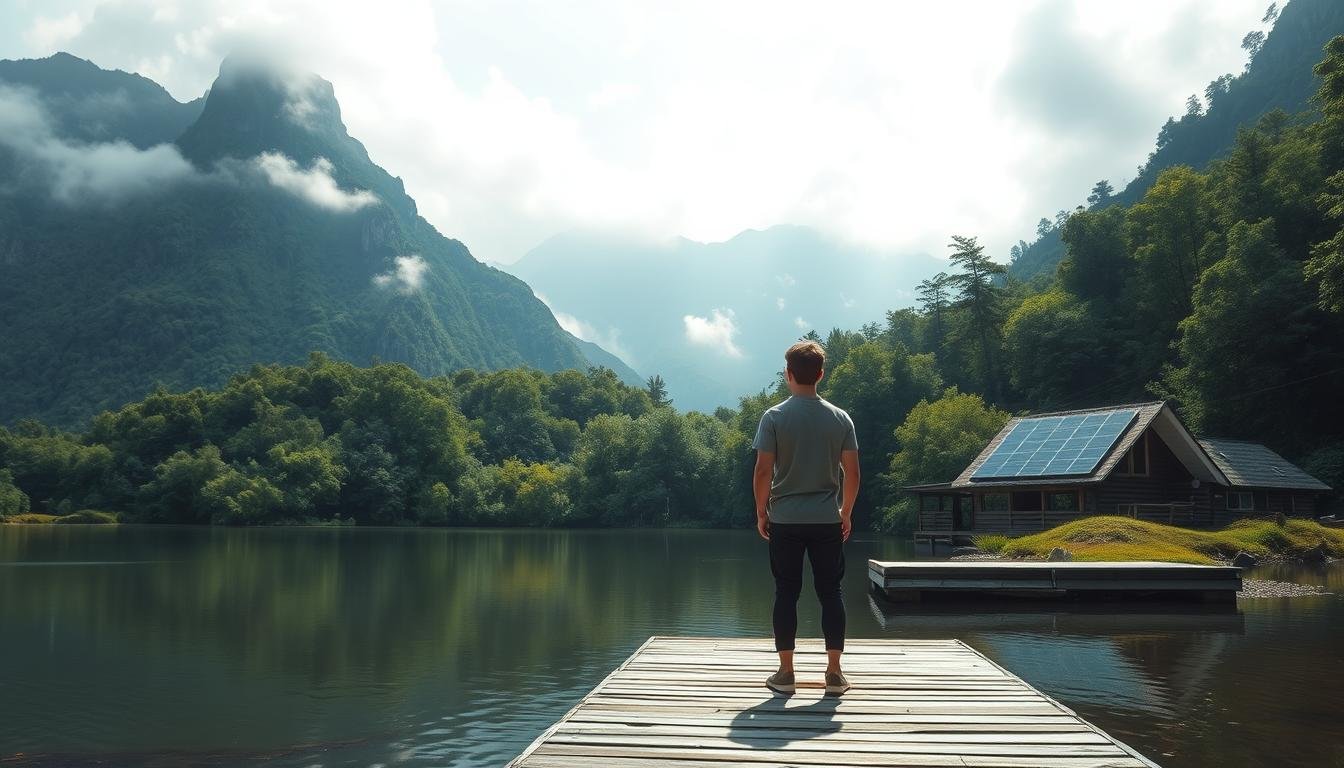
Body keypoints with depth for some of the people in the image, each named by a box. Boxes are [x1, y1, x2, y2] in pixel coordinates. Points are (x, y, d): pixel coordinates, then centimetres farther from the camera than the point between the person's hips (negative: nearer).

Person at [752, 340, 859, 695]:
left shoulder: (774, 417, -7)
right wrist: (846, 513, 12)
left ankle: (785, 672, 10)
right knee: (831, 593, 8)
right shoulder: (840, 418, 0)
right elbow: (852, 473, 0)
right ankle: (834, 673, 10)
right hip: (827, 520, 1)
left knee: (786, 593, 6)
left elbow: (763, 471, -9)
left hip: (784, 520, -1)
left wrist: (761, 511, 4)